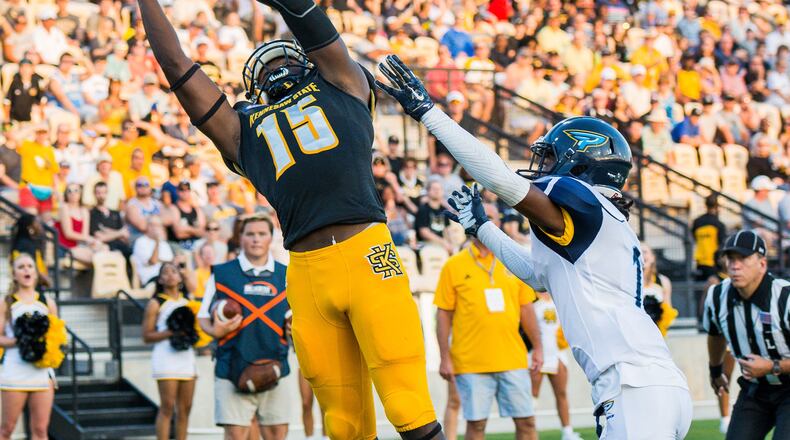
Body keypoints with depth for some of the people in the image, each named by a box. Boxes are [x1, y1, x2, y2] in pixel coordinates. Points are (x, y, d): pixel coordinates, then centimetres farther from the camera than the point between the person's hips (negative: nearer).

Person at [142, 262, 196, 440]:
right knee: (167, 407, -11)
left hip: (186, 357, 6)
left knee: (185, 408, 4)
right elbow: (147, 336, -5)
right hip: (166, 358, -6)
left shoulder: (188, 302, 17)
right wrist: (170, 332, -15)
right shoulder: (156, 303, 1)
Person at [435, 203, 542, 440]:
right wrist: (445, 358, -4)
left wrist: (538, 347, 10)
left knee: (526, 420, 2)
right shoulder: (454, 266, 2)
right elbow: (444, 314, 1)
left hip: (512, 359, 3)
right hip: (471, 364, -2)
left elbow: (526, 308, 14)